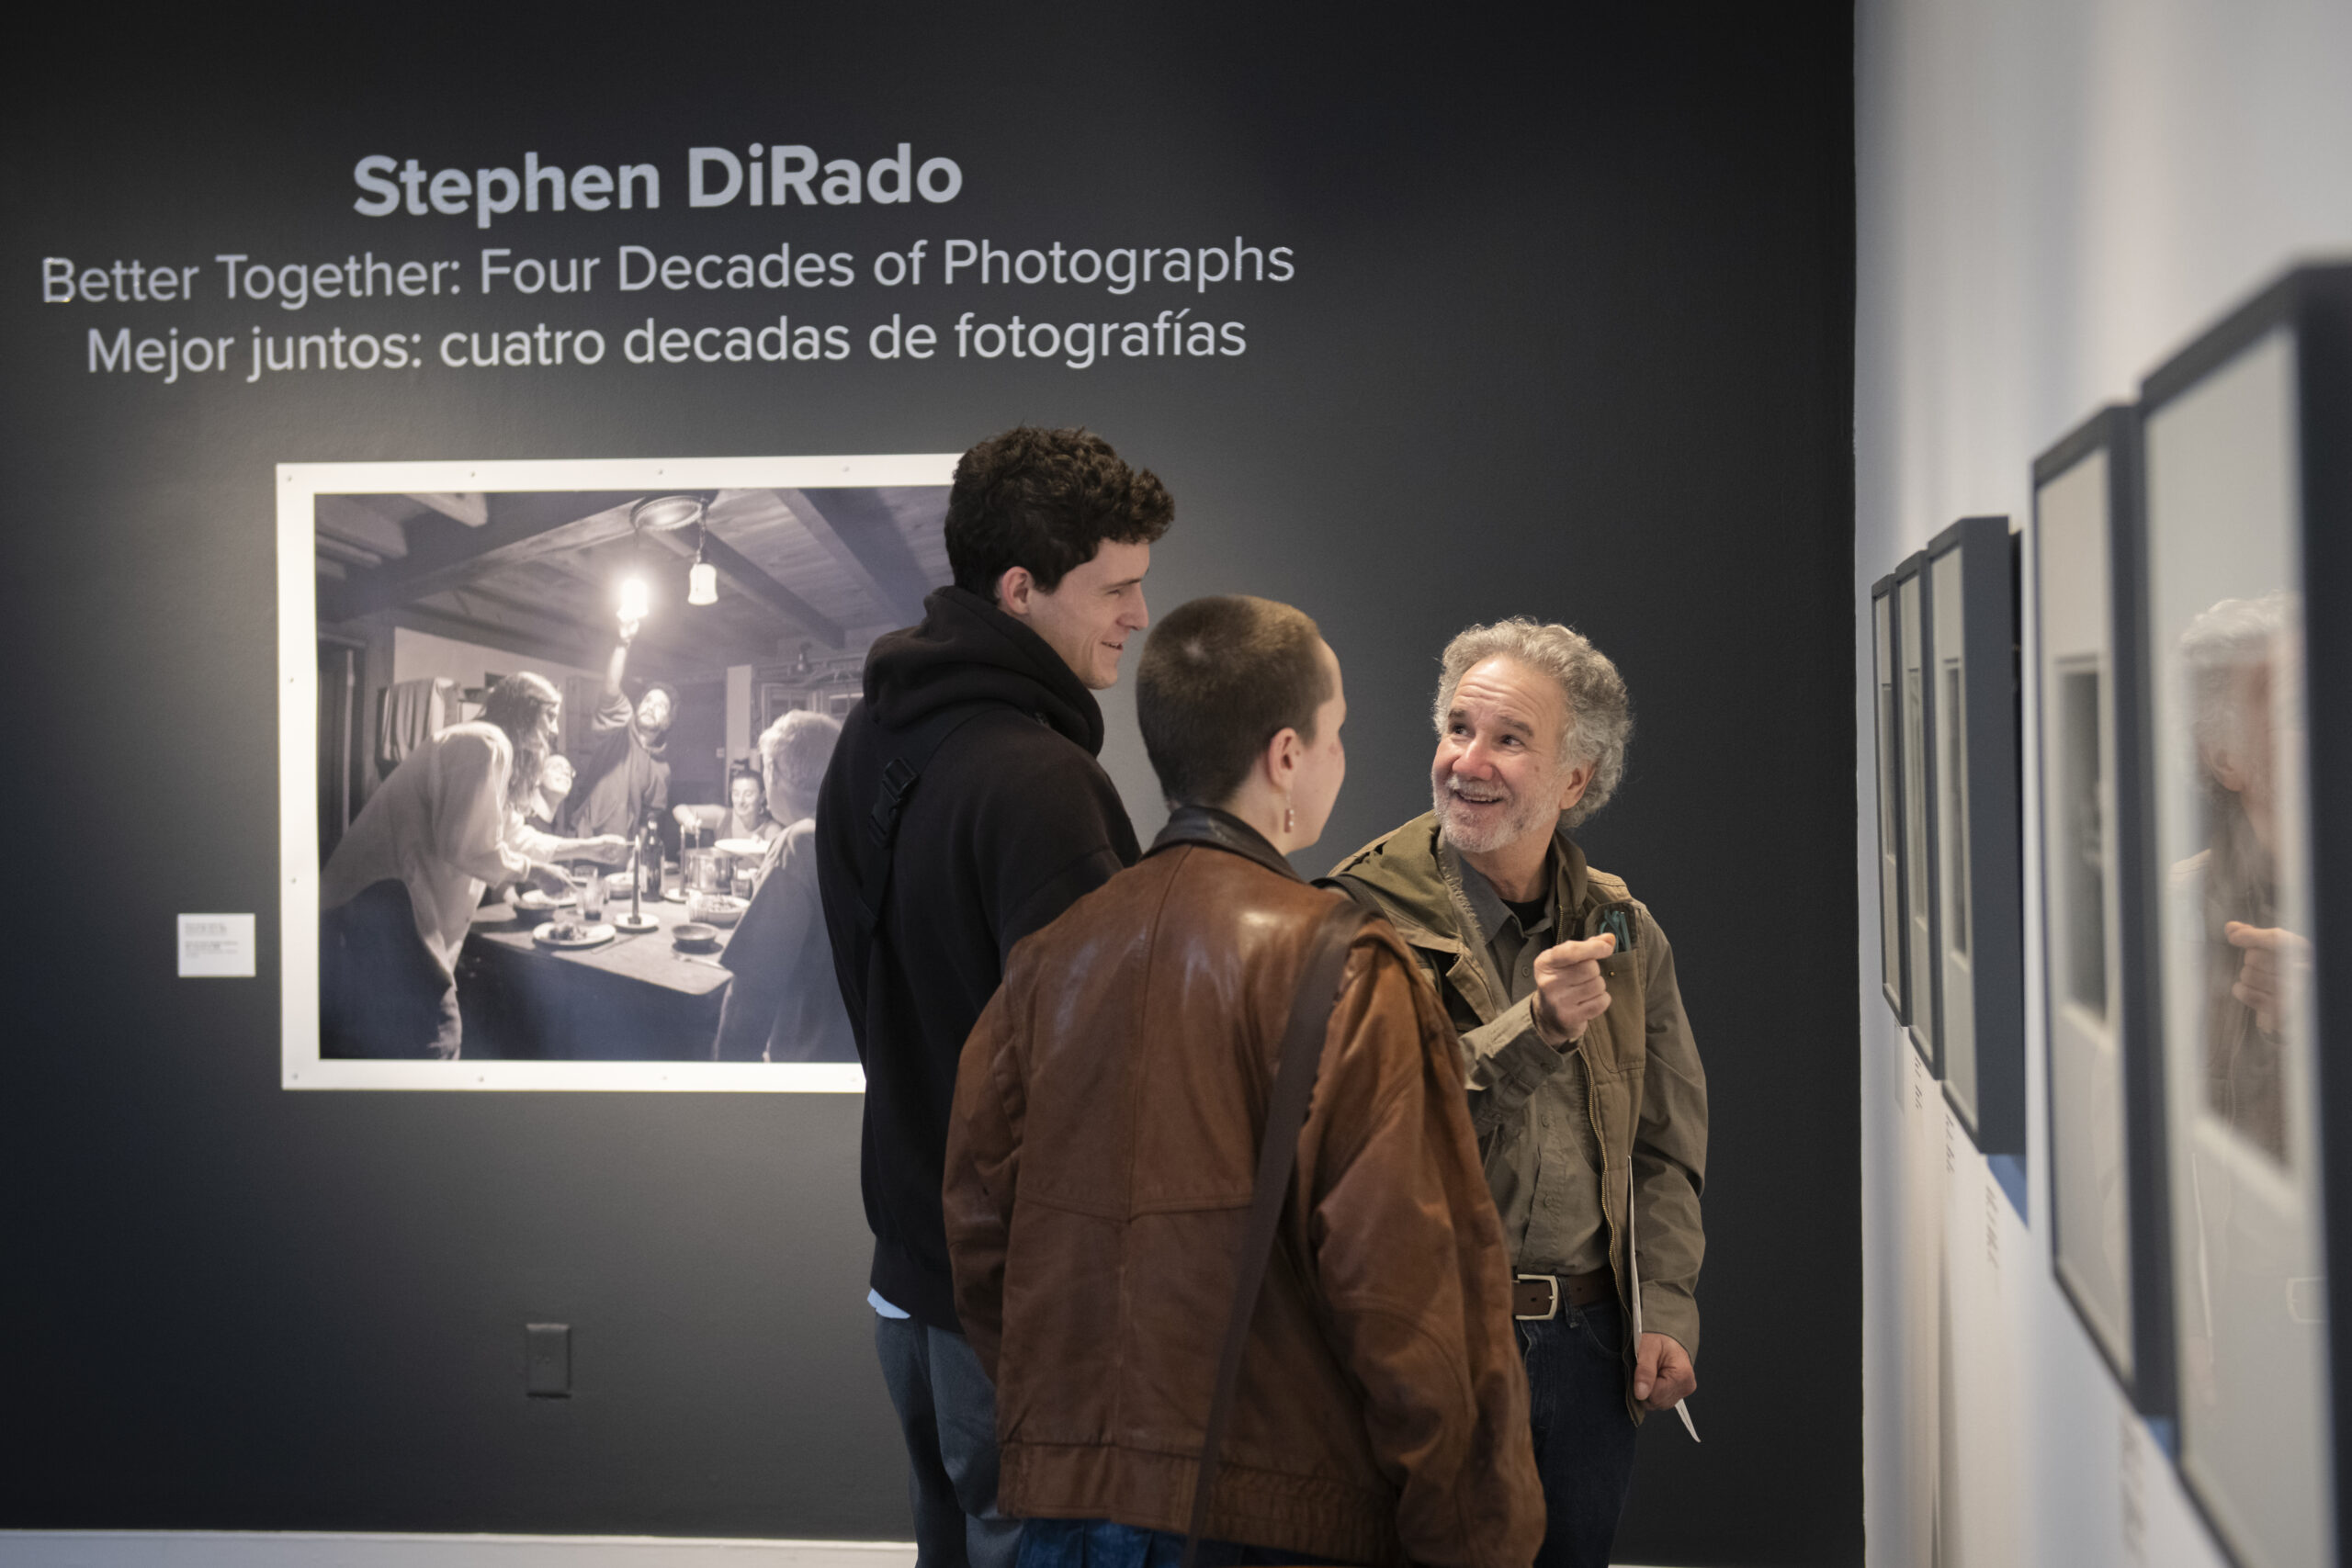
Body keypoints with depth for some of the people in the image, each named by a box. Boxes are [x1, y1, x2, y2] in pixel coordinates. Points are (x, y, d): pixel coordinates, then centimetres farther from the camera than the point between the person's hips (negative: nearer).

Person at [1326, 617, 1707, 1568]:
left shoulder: (1624, 934, 8)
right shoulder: (1368, 915, -9)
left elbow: (1666, 1147, 13)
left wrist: (1666, 1309, 3)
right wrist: (1531, 1030, -27)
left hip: (1586, 1344, 5)